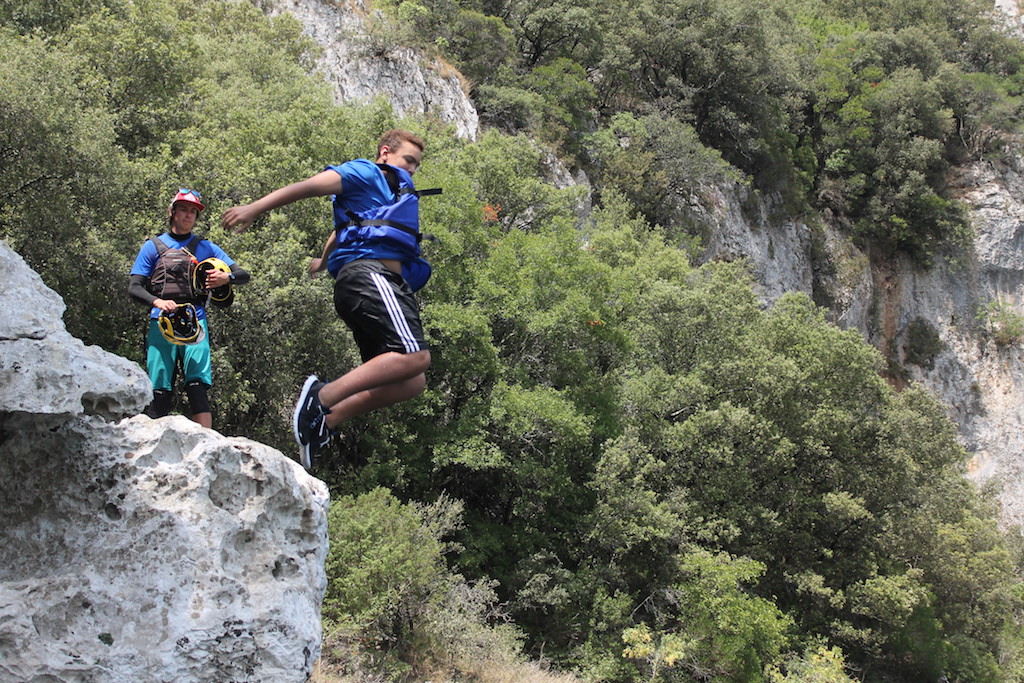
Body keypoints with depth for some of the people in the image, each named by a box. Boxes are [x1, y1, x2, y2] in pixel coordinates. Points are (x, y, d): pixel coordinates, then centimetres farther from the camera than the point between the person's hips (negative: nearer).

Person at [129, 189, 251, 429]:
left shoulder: (205, 247, 20)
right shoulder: (153, 246, 18)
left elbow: (243, 275, 14)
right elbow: (134, 287, 9)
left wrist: (226, 277, -10)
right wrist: (156, 301, -13)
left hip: (195, 321, 0)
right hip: (161, 322, 0)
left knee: (198, 385, -15)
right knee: (159, 389, -8)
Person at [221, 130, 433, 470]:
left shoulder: (390, 189, 35)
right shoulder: (365, 172, 8)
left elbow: (342, 229, 51)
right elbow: (309, 185, -8)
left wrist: (324, 260, 69)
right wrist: (254, 208, -21)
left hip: (389, 284, 10)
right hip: (367, 272, -10)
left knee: (412, 381, -3)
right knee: (415, 355, -28)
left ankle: (325, 419, -7)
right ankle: (322, 396, -27)